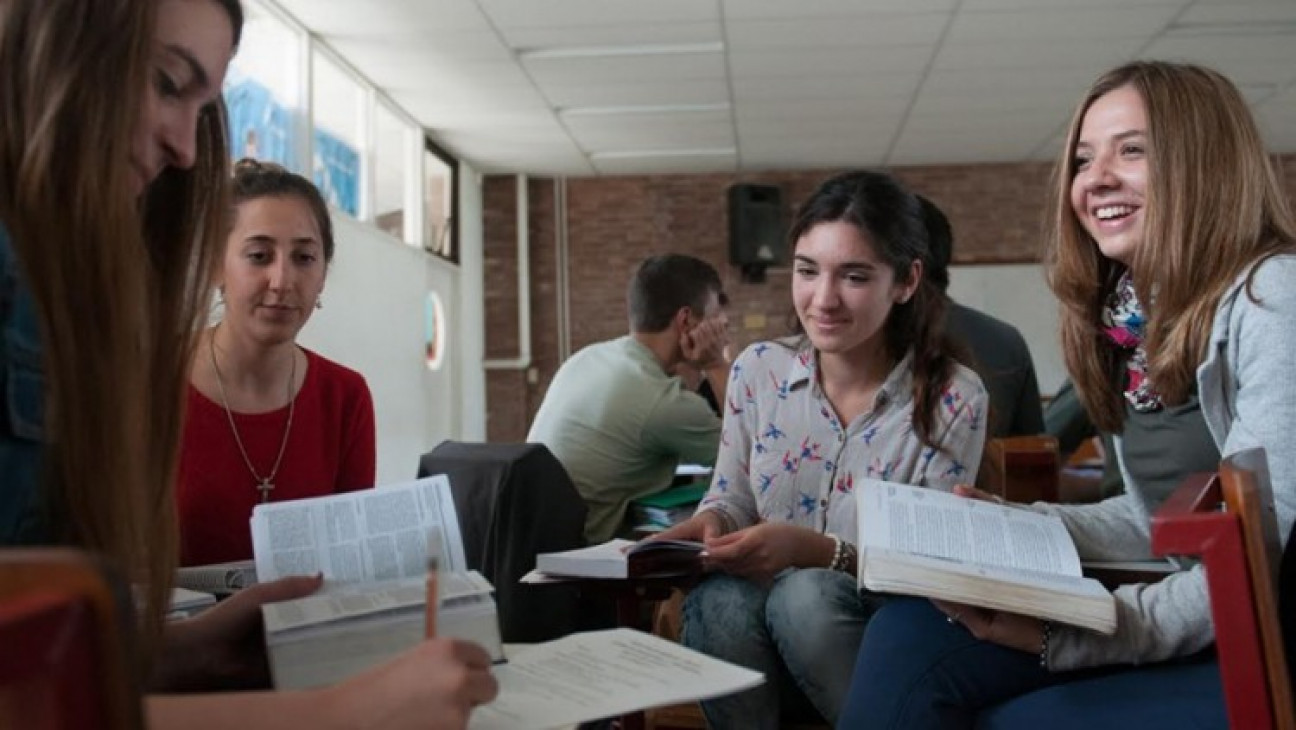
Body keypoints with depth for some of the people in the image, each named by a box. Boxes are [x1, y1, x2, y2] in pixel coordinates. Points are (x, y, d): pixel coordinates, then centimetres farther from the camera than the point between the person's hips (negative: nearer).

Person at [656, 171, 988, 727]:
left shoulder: (952, 400, -10)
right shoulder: (757, 371, 0)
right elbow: (731, 500, 8)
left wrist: (812, 549, -28)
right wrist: (710, 525, -17)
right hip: (761, 638, 2)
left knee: (806, 595, -35)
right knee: (719, 599, -33)